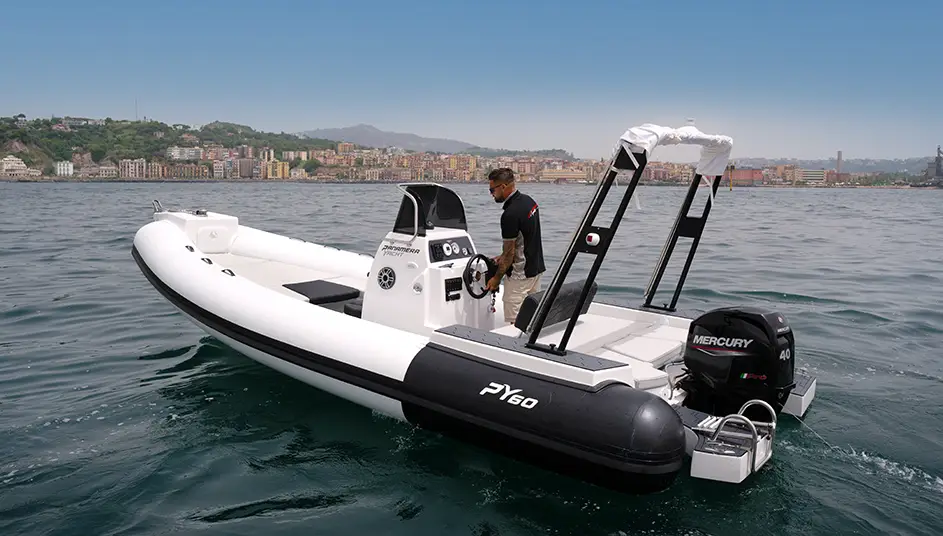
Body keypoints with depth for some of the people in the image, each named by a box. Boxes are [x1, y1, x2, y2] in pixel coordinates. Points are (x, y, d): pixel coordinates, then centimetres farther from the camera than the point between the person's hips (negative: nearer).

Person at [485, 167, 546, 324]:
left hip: (520, 275, -10)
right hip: (536, 268, 10)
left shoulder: (510, 214, -24)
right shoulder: (529, 200, 4)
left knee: (514, 324, -1)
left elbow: (510, 252, -18)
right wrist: (502, 257, 13)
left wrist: (497, 278, -6)